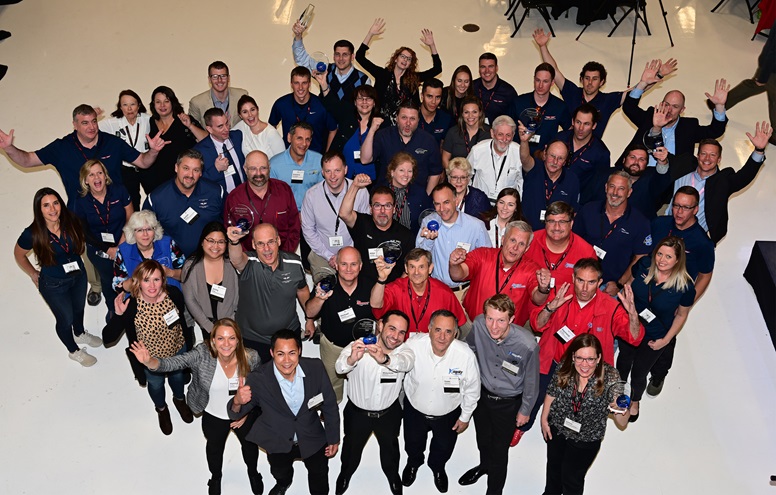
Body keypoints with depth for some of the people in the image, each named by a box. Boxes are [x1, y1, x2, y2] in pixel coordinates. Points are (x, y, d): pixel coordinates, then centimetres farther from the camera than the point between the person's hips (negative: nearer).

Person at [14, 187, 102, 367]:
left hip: (78, 276, 4)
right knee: (66, 319, 16)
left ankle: (80, 334, 61)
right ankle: (74, 351, 44)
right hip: (54, 285, -4)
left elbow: (81, 243, 4)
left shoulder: (71, 222, -19)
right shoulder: (33, 234, -27)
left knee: (79, 309, 29)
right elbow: (19, 254, -6)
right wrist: (33, 274, 0)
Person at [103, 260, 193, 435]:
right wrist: (118, 315, -46)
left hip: (177, 350, 2)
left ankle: (179, 399, 66)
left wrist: (186, 342, 5)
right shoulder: (130, 305, -34)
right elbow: (108, 338, -31)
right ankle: (161, 409, 62)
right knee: (156, 384, 28)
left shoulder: (174, 294, -28)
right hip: (151, 358, -2)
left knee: (177, 376, 32)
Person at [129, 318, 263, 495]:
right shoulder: (202, 354, -31)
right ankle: (216, 476, 62)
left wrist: (246, 412, -10)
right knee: (215, 447, 29)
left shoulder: (251, 358, -28)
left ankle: (253, 472, 63)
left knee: (250, 445, 28)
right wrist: (148, 361, -58)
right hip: (213, 416, 0)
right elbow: (172, 363, -39)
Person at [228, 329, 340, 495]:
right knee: (280, 474, 29)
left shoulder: (315, 368, -24)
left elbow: (329, 404, -10)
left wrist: (333, 438, 0)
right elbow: (235, 414, -19)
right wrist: (237, 402, -43)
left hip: (312, 439, 0)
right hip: (278, 443, 0)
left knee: (319, 475, 23)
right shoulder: (258, 379, -28)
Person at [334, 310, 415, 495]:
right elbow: (340, 367, -43)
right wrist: (352, 358, -68)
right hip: (357, 412, -1)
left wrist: (385, 359, -68)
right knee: (352, 446, 24)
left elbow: (405, 362, -45)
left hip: (389, 413, 1)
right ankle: (346, 474, 54)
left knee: (390, 447, 27)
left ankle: (392, 474, 57)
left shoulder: (405, 351, -21)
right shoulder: (359, 346, -26)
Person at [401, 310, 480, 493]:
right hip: (415, 408, 0)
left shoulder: (466, 355, -32)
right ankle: (413, 463, 64)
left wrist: (465, 416, -3)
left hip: (448, 414, 0)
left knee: (444, 447, 28)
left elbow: (472, 389, -14)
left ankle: (438, 467, 63)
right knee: (413, 444, 30)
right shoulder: (414, 344, -33)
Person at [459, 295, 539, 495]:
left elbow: (531, 381, -15)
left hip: (509, 403, -3)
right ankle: (485, 465, 62)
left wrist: (525, 410, -3)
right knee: (483, 439, 29)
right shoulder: (479, 325, -27)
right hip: (482, 393, 4)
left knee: (499, 449, 14)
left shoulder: (527, 345, -34)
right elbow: (468, 350, -3)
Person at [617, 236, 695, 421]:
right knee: (623, 362, 27)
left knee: (639, 373, 19)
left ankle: (635, 401, 53)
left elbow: (681, 315, -9)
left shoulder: (685, 286, -26)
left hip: (654, 337, -2)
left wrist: (666, 340, -9)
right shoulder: (644, 265, -21)